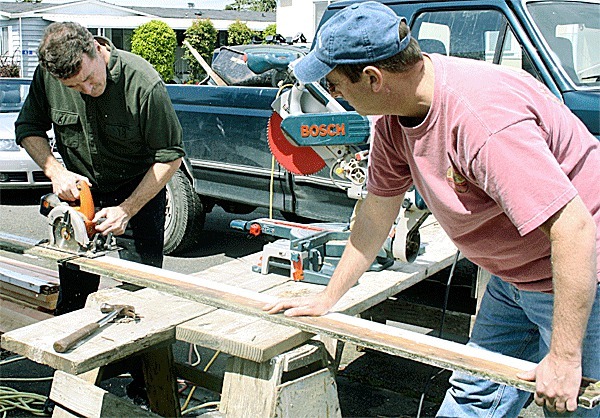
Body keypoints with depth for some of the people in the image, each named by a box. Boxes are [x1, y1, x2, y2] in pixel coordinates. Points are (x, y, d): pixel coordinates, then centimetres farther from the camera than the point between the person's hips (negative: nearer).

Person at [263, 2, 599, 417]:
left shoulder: (483, 118, -34)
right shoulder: (395, 115, -6)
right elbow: (376, 214, 5)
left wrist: (564, 357, -30)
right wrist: (328, 298, 9)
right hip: (515, 277, 8)